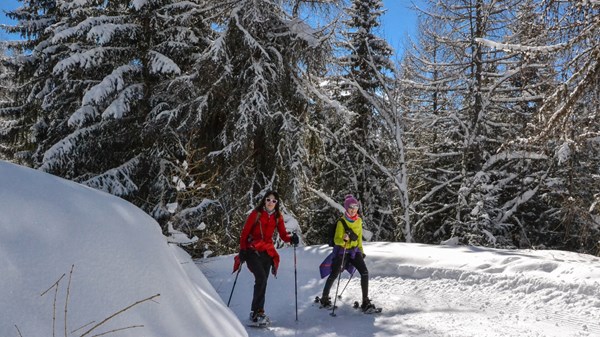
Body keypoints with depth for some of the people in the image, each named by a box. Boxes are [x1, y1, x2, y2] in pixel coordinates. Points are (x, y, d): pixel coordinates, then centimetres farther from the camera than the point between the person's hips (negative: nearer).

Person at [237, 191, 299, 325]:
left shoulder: (278, 216, 5)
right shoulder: (256, 213, -7)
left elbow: (283, 235, 1)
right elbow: (245, 232, -6)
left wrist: (291, 239, -20)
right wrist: (242, 250, -13)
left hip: (267, 252, 5)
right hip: (252, 250, -5)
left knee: (262, 281, 5)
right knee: (261, 278, -19)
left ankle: (258, 312, 15)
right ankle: (256, 312, -13)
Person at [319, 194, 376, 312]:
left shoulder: (359, 220, 4)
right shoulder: (341, 222, -13)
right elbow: (336, 240, -17)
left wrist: (361, 250, 16)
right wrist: (343, 239, -37)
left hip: (354, 250, 5)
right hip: (342, 250, -4)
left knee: (365, 272, -13)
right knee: (334, 275, -5)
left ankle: (365, 302, -8)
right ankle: (324, 298, 18)